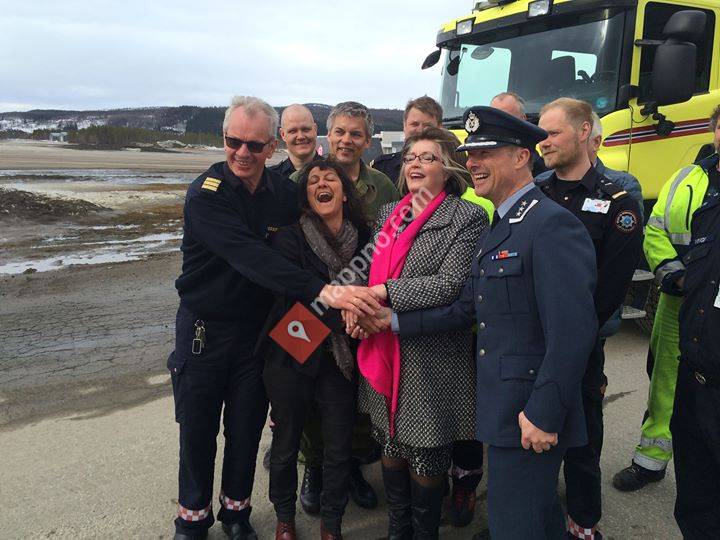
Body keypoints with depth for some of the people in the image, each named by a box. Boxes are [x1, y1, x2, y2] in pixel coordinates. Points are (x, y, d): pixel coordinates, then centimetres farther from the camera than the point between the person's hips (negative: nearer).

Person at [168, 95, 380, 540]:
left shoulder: (284, 192, -4)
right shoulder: (206, 194, -19)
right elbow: (251, 257, -33)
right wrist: (322, 290, -44)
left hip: (259, 330, 3)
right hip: (205, 329, -3)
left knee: (246, 431, 14)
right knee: (198, 432, 11)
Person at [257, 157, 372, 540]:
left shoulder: (363, 239, -1)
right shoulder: (289, 238, -11)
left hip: (340, 359, 2)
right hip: (291, 356, -2)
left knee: (339, 448, 9)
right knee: (286, 444, 14)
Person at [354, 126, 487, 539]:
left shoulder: (467, 218, -9)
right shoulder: (389, 213, 11)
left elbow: (450, 284, -20)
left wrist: (384, 292, -21)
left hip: (431, 360, -6)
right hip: (384, 354, 6)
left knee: (425, 456, 8)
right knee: (391, 445, 18)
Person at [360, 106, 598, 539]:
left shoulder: (553, 224, -19)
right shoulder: (498, 230, 14)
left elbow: (572, 332, -24)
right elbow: (467, 309, 13)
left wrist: (543, 415, -23)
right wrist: (396, 321, 6)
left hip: (531, 416, -9)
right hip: (504, 407, 9)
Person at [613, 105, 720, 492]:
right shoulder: (684, 180, 10)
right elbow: (655, 232, 9)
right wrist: (673, 272, -8)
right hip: (678, 304, 4)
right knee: (666, 382, 15)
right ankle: (651, 459, 30)